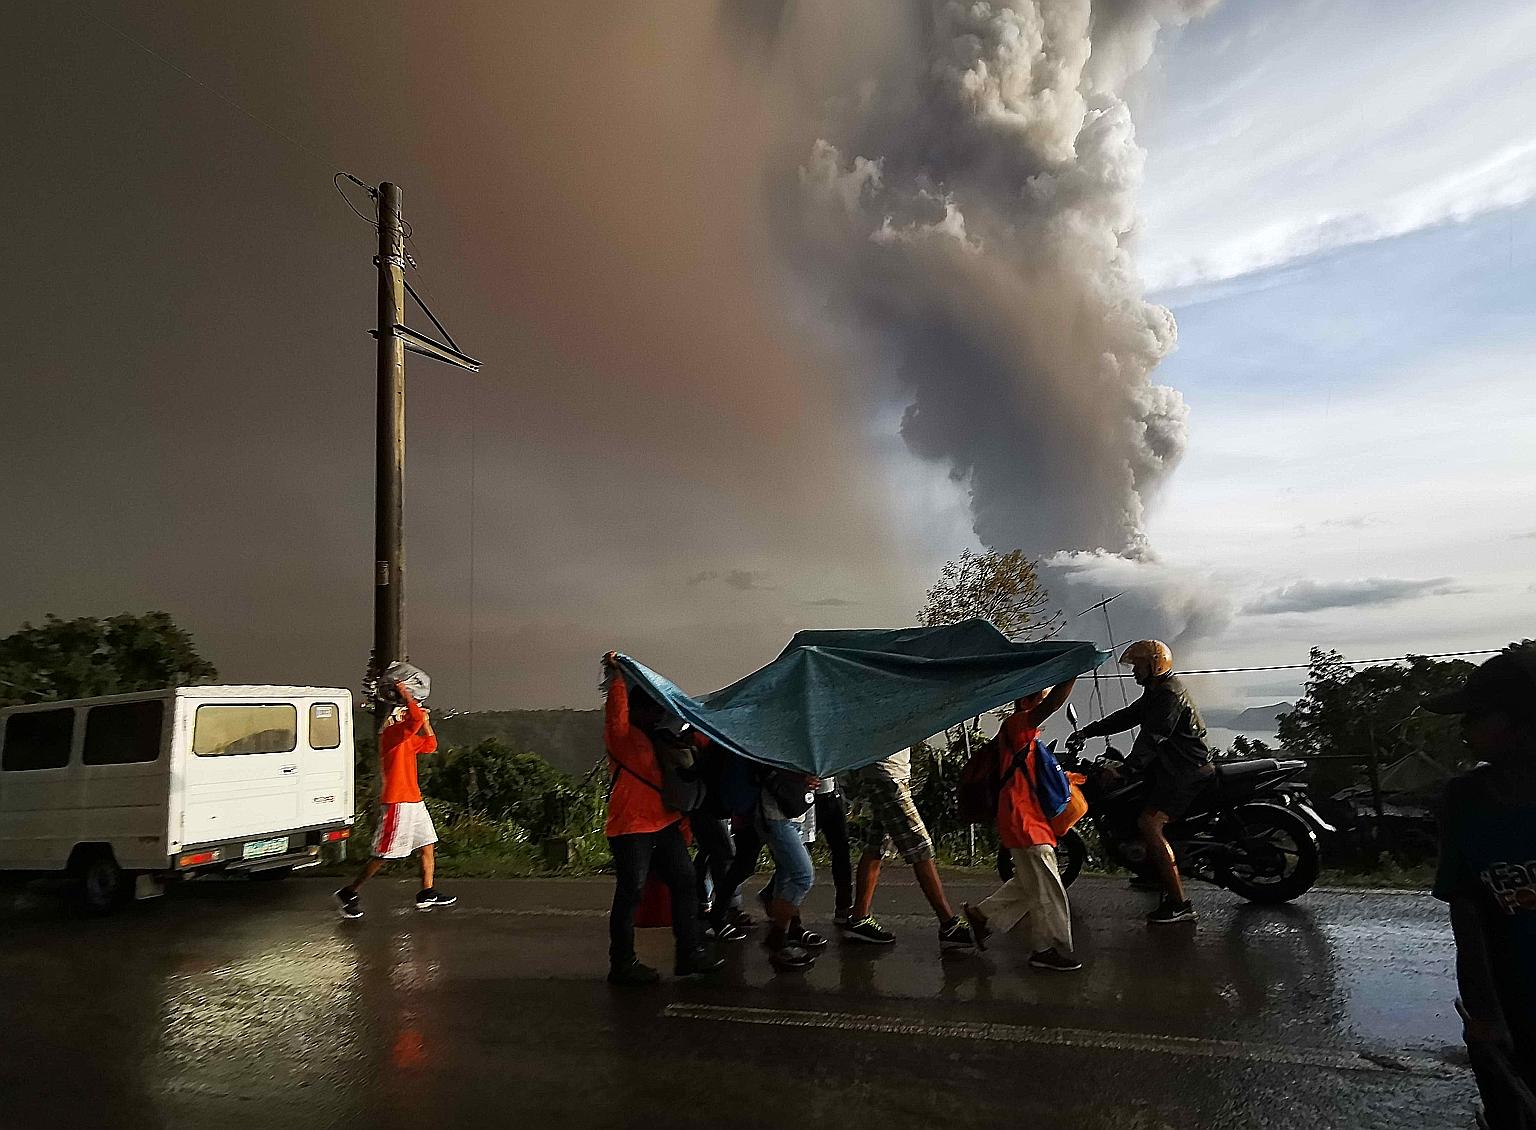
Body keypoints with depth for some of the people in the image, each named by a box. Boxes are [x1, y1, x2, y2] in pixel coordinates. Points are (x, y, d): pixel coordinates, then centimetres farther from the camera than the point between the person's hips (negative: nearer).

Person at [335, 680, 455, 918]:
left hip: (413, 801, 10)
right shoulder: (392, 732, -16)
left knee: (428, 846, 11)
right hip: (397, 803, -10)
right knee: (383, 854, -2)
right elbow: (416, 718, -32)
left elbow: (430, 745, 21)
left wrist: (426, 721, 15)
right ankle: (348, 893, 11)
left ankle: (427, 894, 17)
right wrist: (405, 694, -19)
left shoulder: (408, 738, 14)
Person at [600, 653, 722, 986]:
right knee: (630, 892, -3)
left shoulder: (658, 739, 20)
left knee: (684, 881, 7)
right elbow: (617, 712, -26)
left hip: (664, 824, 9)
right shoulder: (622, 735, -6)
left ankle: (690, 952, 15)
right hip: (631, 826, -9)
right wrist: (616, 677, -33)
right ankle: (622, 964, 8)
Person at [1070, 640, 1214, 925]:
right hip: (1172, 768, 11)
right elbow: (1127, 716, 20)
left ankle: (1179, 904, -19)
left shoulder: (1169, 695, -16)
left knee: (1150, 824, -20)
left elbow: (1152, 739, -25)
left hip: (1185, 772, -11)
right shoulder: (1157, 692, 18)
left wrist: (1125, 769, -29)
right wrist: (1087, 732, 14)